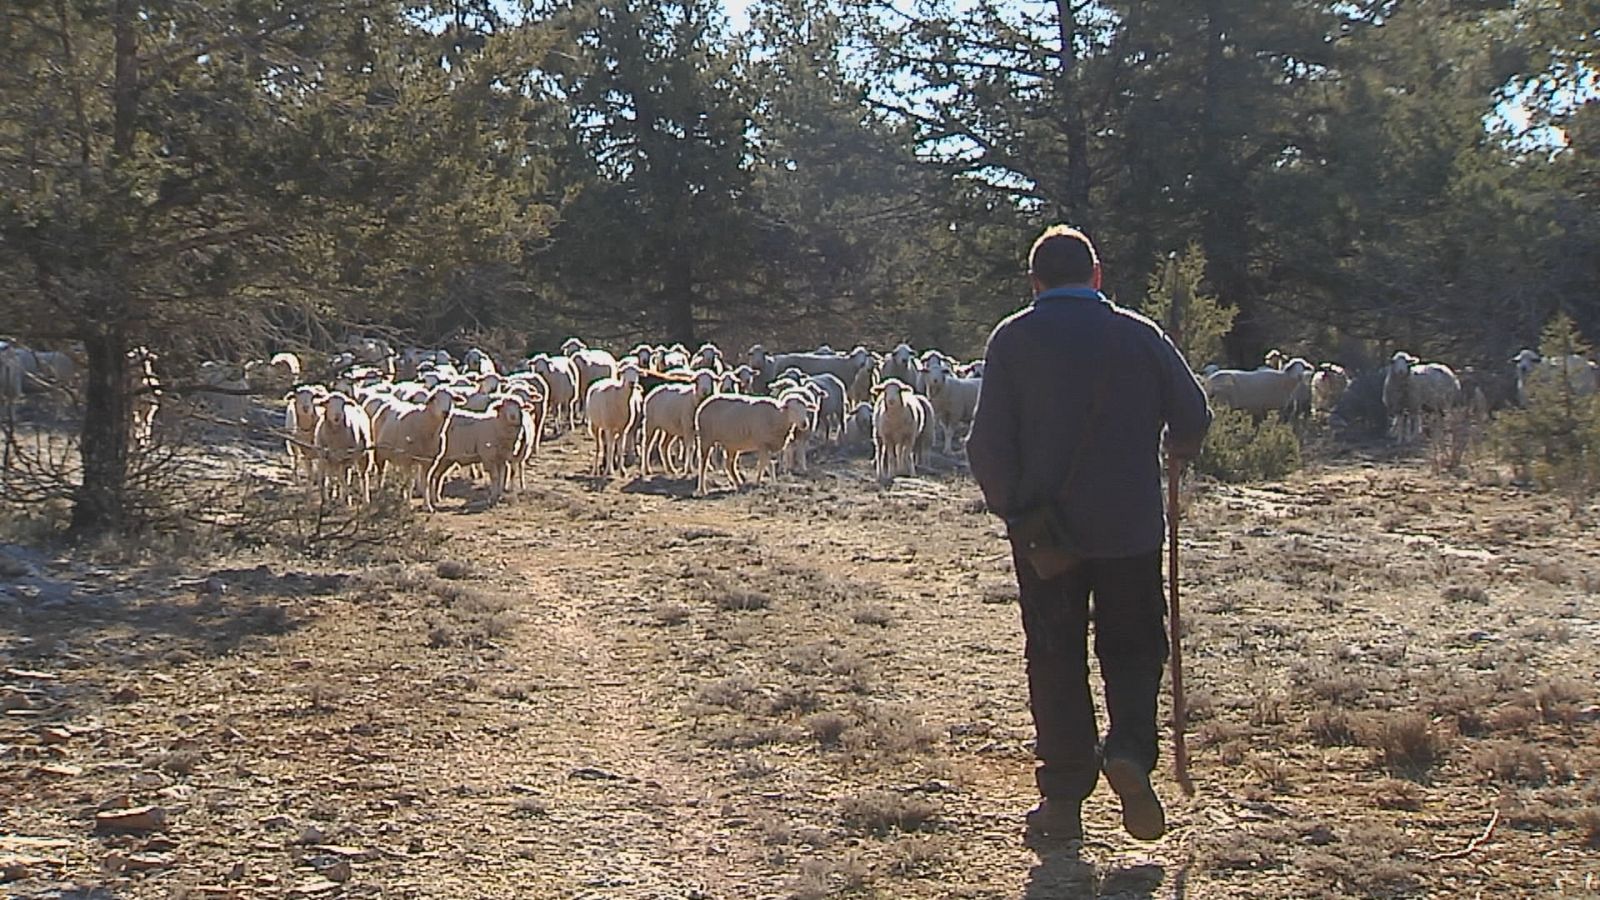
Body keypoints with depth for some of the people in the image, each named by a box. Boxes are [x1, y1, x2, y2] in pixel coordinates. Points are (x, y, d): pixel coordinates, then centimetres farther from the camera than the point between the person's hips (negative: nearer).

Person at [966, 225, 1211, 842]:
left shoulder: (1013, 339, -4)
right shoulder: (1141, 336, -1)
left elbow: (989, 440, -7)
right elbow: (1193, 417, 3)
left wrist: (1007, 506, 6)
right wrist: (1176, 453, 25)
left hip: (1045, 529, 0)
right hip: (1130, 527, 0)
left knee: (1055, 658, 8)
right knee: (1132, 647, 14)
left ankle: (1063, 796, 9)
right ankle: (1129, 750, -10)